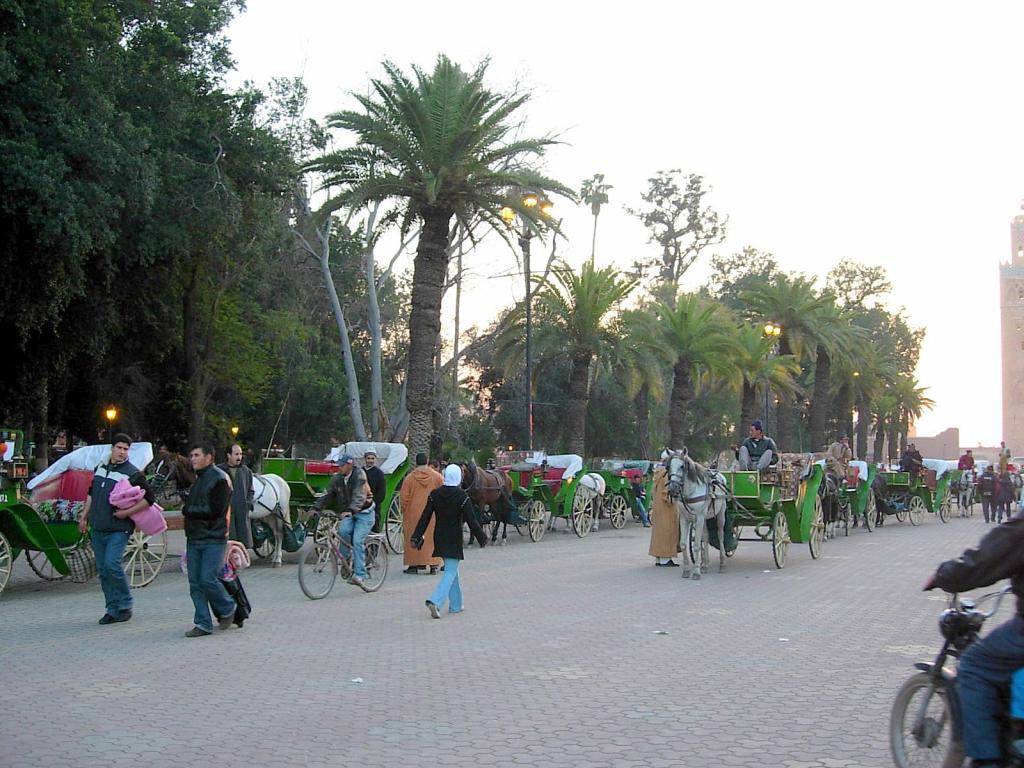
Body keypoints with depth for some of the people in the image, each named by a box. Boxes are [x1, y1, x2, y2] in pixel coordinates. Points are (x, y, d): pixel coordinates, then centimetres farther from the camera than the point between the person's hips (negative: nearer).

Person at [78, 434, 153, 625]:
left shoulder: (133, 474, -8)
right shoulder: (100, 468, 12)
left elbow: (149, 498, -8)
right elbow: (91, 494, 24)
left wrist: (127, 512, -15)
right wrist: (84, 517, 20)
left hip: (118, 529, -6)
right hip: (97, 528, 6)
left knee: (112, 565, -18)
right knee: (102, 569, 7)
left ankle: (125, 605, -2)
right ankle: (113, 609, 14)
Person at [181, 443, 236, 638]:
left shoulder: (220, 479, -10)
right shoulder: (195, 478, 17)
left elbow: (215, 510, -17)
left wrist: (188, 510, -8)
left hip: (213, 539, -8)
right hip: (194, 539, 8)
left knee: (208, 579, -13)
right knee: (195, 583, 5)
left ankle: (227, 610, 12)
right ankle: (203, 624, 11)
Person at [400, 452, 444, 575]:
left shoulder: (409, 478, -6)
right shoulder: (437, 476, -3)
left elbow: (403, 498, -2)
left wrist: (405, 512, 11)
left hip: (414, 513, -1)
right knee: (432, 537, 8)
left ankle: (415, 564, 5)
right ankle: (433, 564, 7)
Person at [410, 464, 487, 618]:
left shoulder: (434, 494, 0)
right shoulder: (462, 496, -13)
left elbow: (425, 518, -1)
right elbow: (471, 521, -11)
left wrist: (416, 537, 3)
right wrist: (482, 538, 0)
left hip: (440, 538, 5)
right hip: (454, 540, -5)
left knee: (451, 570, 19)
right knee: (450, 572, -3)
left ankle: (456, 604, 25)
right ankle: (435, 601, -21)